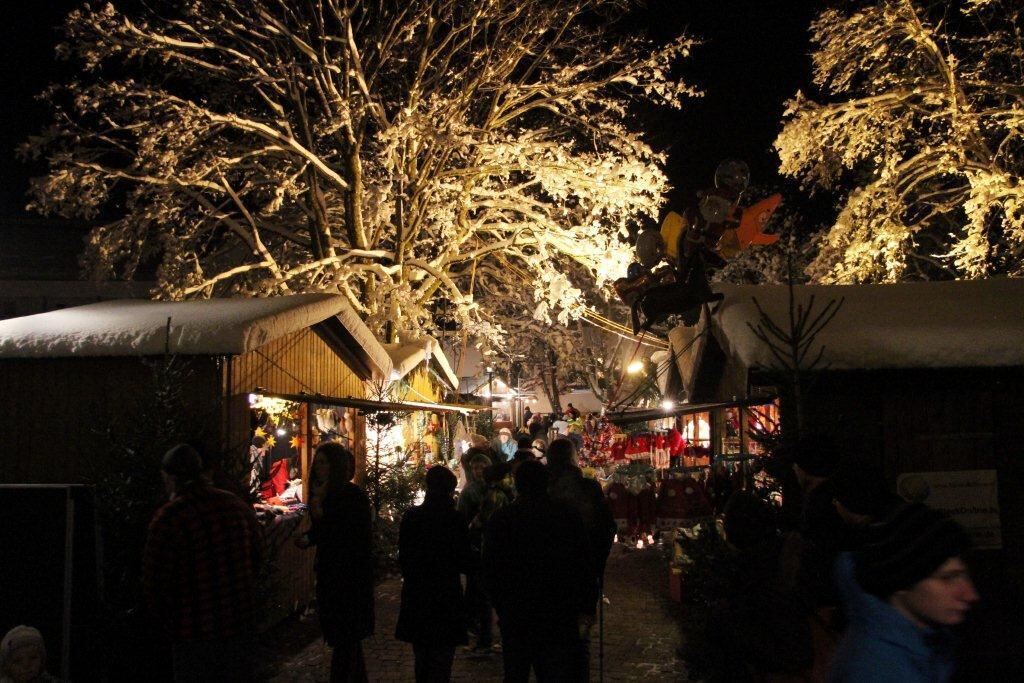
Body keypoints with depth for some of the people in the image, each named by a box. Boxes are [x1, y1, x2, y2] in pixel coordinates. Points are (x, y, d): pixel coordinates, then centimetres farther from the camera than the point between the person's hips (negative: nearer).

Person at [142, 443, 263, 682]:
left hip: (193, 635, -4)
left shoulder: (167, 518, -17)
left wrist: (165, 620, 4)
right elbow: (256, 556, 8)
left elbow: (154, 581, -12)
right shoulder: (238, 505, -1)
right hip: (240, 624, 5)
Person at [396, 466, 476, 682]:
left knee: (422, 664, 20)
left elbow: (403, 559, 6)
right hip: (445, 599, -5)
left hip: (415, 598, 5)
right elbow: (465, 564, -11)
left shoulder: (410, 517, -2)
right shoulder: (454, 518, -14)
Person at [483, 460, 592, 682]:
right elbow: (583, 566, -3)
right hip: (559, 614, 0)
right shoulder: (568, 516, -5)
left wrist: (500, 607, 9)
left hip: (514, 615, 1)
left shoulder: (500, 519, -5)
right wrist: (584, 608, 5)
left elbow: (490, 571, -1)